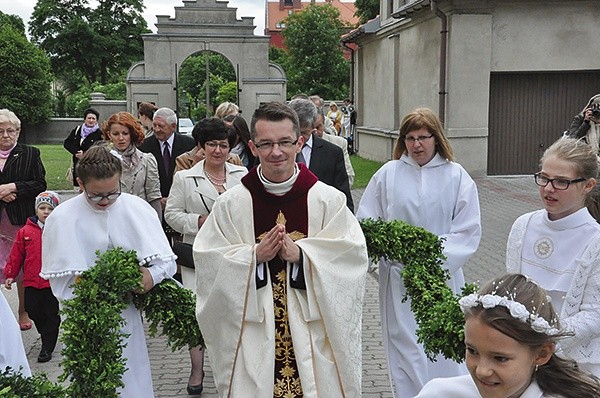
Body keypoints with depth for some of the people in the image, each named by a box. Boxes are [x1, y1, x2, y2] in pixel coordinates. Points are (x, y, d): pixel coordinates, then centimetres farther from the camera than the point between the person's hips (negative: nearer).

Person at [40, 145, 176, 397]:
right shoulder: (62, 218, -7)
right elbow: (60, 280, -5)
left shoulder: (137, 208, -4)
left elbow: (166, 260, -5)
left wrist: (152, 275, -25)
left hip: (127, 315, 2)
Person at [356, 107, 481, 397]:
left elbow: (469, 230, -3)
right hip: (399, 278, 1)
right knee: (406, 349, 3)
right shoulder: (388, 173, 4)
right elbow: (366, 223, 6)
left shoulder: (456, 175, 2)